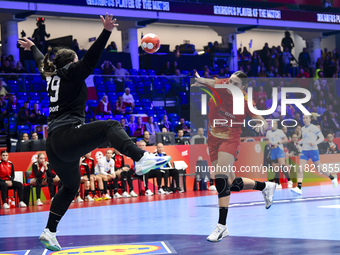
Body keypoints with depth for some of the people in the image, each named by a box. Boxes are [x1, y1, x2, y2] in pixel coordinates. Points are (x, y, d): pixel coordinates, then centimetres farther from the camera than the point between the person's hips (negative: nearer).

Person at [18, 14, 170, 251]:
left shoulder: (53, 75, 23)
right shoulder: (71, 72, 1)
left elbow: (42, 62, 43)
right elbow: (91, 57, -13)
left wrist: (33, 47, 62)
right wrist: (106, 32, -18)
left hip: (54, 144, 9)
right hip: (67, 135, -9)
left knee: (70, 187, 22)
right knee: (110, 126, -19)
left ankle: (50, 232, 23)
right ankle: (142, 159, -47)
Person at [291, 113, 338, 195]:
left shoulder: (314, 128, -8)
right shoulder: (303, 129, 10)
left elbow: (322, 138, -7)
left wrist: (315, 143, -23)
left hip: (313, 150, -5)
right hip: (304, 151, 5)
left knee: (319, 169, 7)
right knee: (300, 169, -11)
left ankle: (333, 178, 32)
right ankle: (299, 188, -17)